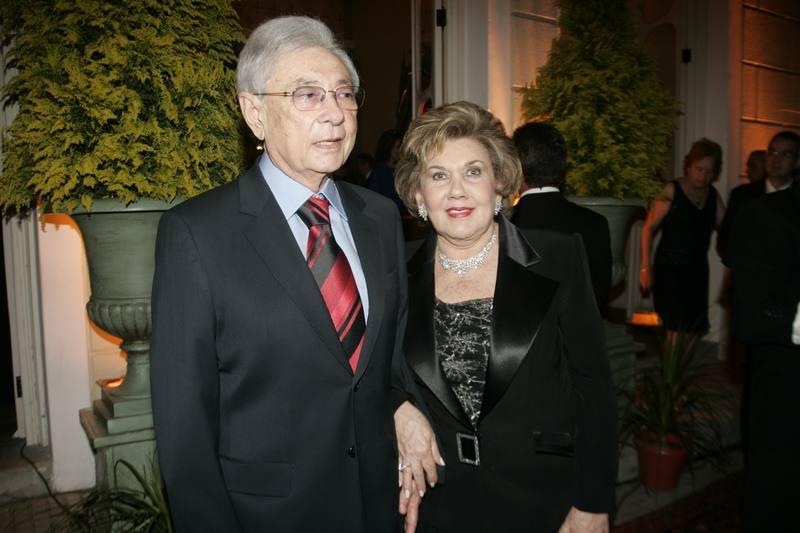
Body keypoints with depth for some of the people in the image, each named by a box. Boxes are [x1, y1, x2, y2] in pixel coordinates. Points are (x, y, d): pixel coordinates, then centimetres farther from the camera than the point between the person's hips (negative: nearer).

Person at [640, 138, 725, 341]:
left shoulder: (713, 195, 9)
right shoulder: (672, 191, -7)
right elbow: (649, 228, -7)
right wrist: (646, 267, -11)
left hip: (698, 269, 6)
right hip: (670, 268, -6)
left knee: (694, 331, 9)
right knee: (676, 330, -8)